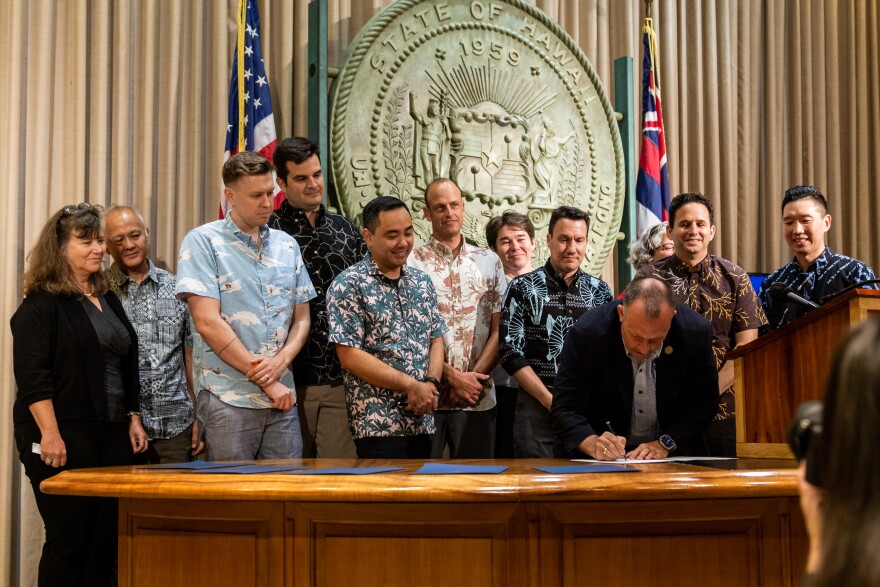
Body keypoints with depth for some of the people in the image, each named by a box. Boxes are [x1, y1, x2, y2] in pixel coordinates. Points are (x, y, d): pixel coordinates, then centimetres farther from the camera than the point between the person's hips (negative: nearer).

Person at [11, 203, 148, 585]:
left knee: (106, 537, 6)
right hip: (63, 437, -7)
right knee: (69, 538, -4)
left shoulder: (108, 300, 17)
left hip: (112, 435, 7)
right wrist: (50, 434, -21)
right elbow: (33, 376, -14)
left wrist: (133, 419, 16)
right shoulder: (42, 304, -6)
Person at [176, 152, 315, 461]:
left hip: (282, 399, 5)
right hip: (227, 400, -5)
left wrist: (282, 360, -7)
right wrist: (266, 381, -10)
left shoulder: (287, 246, 13)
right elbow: (208, 323, -11)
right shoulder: (203, 242, -3)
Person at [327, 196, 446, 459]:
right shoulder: (348, 286, -7)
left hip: (423, 422, 6)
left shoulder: (422, 282, 13)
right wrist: (411, 385, -14)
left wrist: (431, 383, -7)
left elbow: (436, 339, 14)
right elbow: (350, 357, -13)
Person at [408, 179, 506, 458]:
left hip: (478, 398, 3)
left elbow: (499, 330, 7)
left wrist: (473, 377, -6)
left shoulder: (488, 261, 11)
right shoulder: (412, 262, 1)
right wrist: (453, 377, -11)